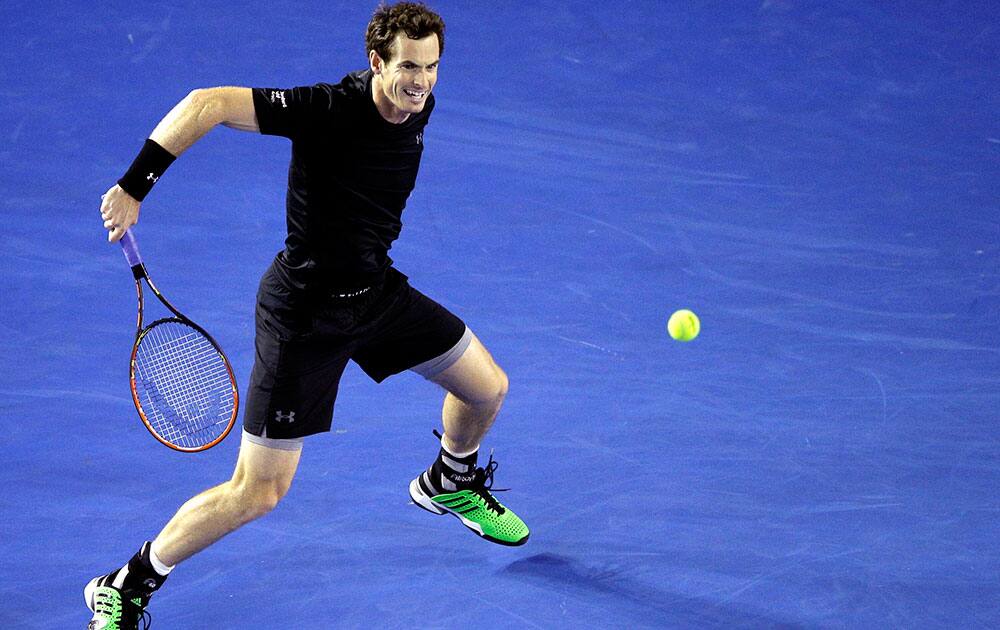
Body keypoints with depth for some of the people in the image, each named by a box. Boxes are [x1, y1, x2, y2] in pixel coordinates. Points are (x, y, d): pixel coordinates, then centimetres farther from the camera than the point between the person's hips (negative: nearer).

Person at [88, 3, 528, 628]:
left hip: (377, 289, 7)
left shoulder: (418, 105, -5)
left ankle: (451, 483, 50)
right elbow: (207, 104, -31)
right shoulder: (329, 108, -27)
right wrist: (134, 186, -35)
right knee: (257, 493, -8)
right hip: (304, 313, -7)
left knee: (488, 388, 16)